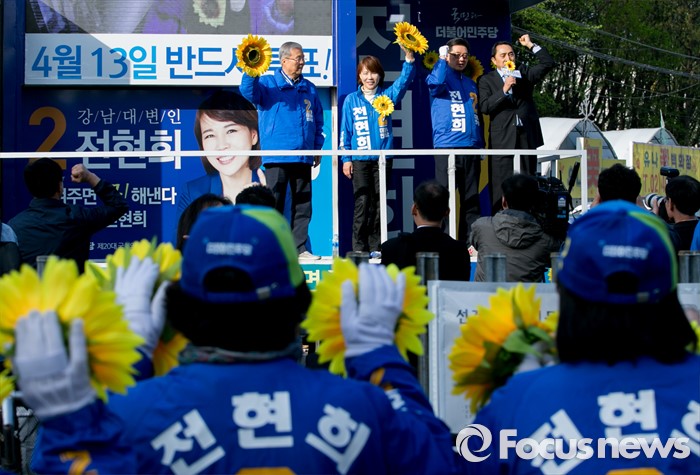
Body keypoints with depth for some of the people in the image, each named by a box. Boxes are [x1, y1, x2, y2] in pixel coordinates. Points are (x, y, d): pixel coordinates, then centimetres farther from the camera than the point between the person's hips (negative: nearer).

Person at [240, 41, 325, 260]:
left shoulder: (309, 88, 16)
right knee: (273, 203, -4)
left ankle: (299, 247, 13)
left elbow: (318, 120, 21)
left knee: (303, 205, 6)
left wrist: (317, 147, 13)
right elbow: (248, 92, -16)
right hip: (277, 156, -4)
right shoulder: (268, 83, 4)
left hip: (303, 157, 4)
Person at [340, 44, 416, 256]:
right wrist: (346, 158, 0)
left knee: (379, 204, 5)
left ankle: (376, 247, 10)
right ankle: (359, 247, -1)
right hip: (360, 159, -2)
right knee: (362, 203, -5)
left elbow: (404, 80, -7)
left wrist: (409, 57, -23)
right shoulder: (351, 100, 5)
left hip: (383, 157, 2)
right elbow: (345, 130, 5)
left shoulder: (387, 95, 7)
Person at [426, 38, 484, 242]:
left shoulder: (471, 83, 20)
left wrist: (481, 145, 16)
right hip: (446, 147, -6)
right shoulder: (441, 76, 3)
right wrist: (442, 58, -10)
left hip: (471, 148, 6)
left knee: (471, 200, 7)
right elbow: (436, 82, -23)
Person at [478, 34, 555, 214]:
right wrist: (504, 90, -15)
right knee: (501, 187, -7)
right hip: (502, 140, -3)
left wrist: (531, 45, 5)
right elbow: (485, 107, -6)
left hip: (527, 138, 3)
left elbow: (548, 64, 10)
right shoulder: (487, 80, 6)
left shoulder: (524, 74, 17)